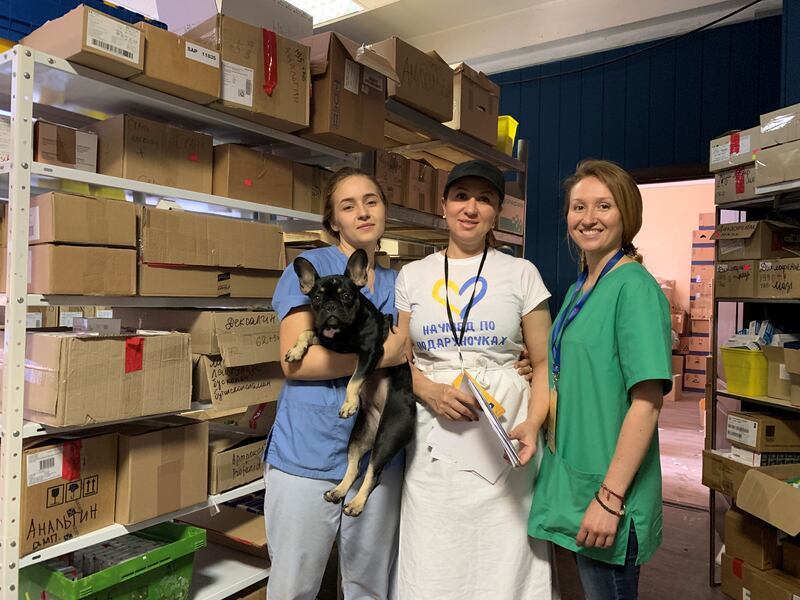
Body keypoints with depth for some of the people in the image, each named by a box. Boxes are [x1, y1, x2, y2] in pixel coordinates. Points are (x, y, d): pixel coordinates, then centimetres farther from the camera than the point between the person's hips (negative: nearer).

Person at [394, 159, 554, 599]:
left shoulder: (521, 273, 3)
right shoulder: (413, 276, 8)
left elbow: (545, 361, 3)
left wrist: (533, 423, -13)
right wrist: (430, 391, -10)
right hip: (432, 432, 2)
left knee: (502, 560, 3)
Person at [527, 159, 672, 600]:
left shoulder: (635, 287, -15)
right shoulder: (578, 289, 9)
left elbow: (647, 402, -21)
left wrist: (610, 497, -22)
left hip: (608, 486, -8)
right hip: (572, 476, 8)